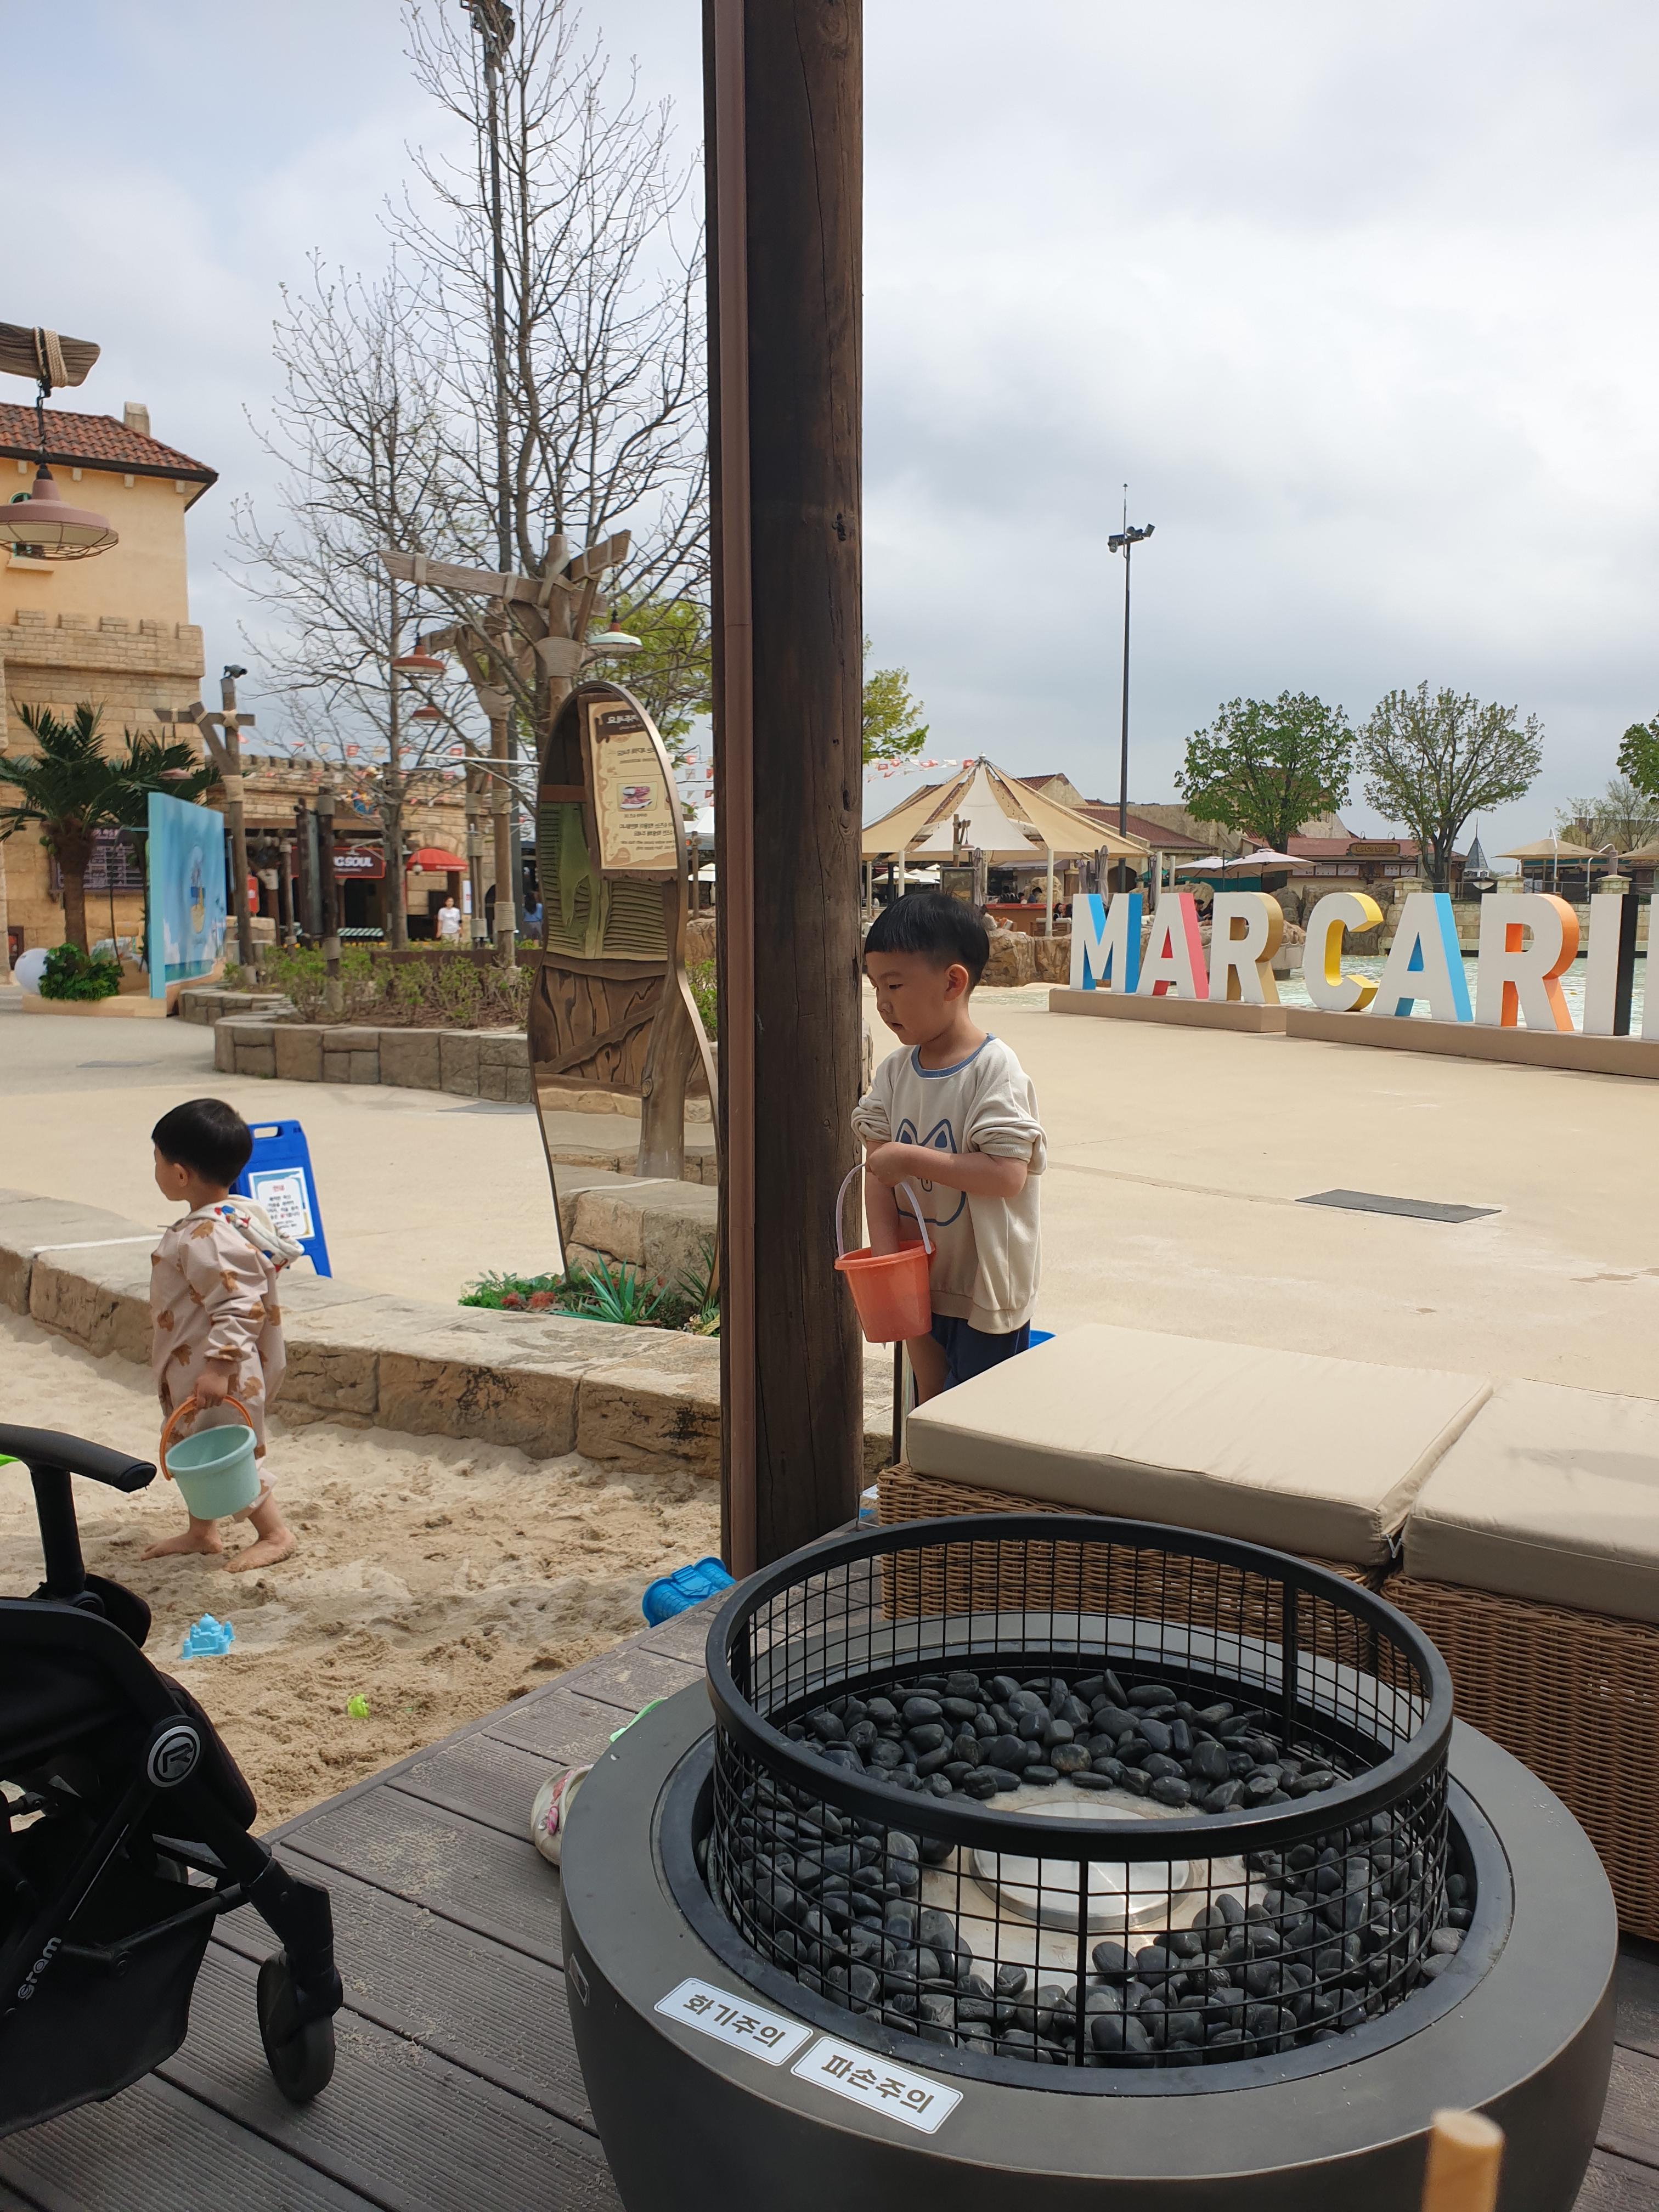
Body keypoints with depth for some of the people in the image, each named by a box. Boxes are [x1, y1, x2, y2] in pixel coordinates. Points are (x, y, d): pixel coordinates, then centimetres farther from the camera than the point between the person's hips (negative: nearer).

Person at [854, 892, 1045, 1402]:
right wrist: (885, 1256, -12)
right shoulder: (895, 1071, 2)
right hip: (919, 1283, 6)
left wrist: (911, 1158, -24)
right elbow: (878, 1168, -1)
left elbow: (1008, 1175, -25)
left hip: (984, 1288, -6)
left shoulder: (995, 1070, -17)